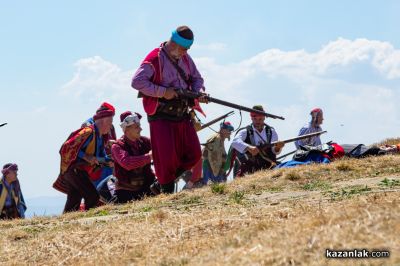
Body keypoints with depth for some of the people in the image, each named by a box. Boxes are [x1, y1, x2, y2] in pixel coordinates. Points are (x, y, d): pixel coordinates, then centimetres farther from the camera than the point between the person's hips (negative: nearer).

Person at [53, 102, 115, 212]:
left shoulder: (99, 136, 14)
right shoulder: (88, 132, -16)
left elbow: (102, 155, 26)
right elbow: (67, 147, -21)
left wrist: (109, 162, 4)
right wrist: (85, 157, -23)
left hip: (81, 173, 10)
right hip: (74, 170, -10)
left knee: (73, 204, 8)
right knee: (93, 196, -17)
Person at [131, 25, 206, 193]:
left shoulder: (186, 58, 10)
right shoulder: (155, 59, -13)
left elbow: (196, 78, 21)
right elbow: (137, 81, -19)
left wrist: (199, 92, -2)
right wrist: (163, 92, -20)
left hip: (182, 116, 7)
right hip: (161, 117, -7)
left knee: (193, 155, 4)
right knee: (166, 157, -11)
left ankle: (165, 179, 22)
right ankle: (167, 191, 5)